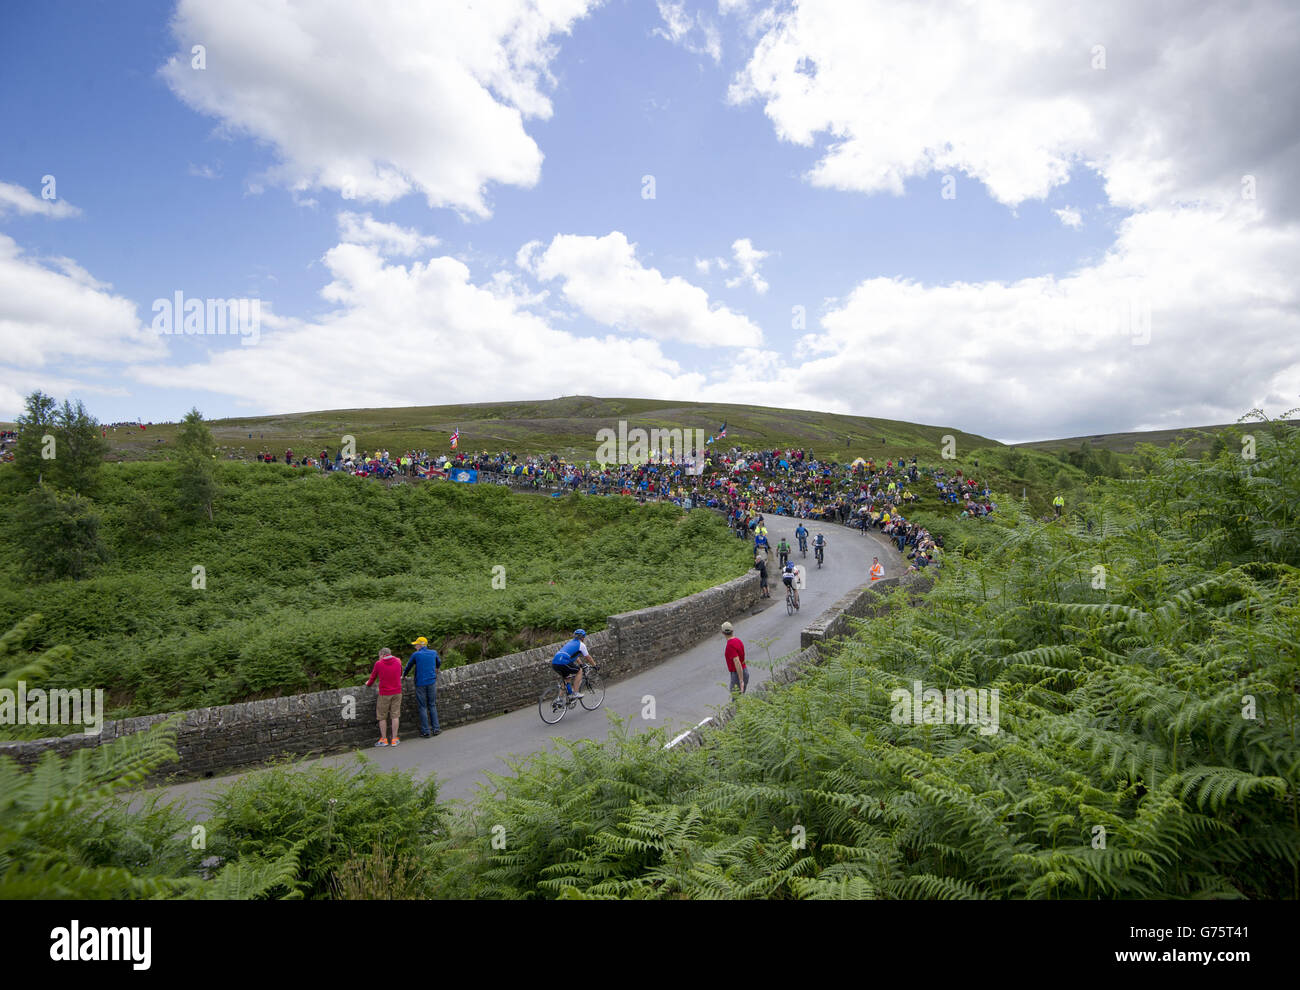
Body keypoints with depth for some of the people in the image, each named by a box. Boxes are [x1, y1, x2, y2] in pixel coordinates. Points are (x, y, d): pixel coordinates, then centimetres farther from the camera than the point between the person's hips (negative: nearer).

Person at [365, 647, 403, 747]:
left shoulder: (378, 664, -6)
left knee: (382, 717, 10)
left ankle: (384, 739, 14)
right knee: (395, 715, 6)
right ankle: (394, 739, 9)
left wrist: (368, 684, 26)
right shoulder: (398, 661, 3)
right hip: (397, 693, 3)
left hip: (384, 694, -2)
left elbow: (373, 676, 6)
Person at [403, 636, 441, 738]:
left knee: (423, 707, 4)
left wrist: (404, 675, 28)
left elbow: (408, 666, 9)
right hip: (432, 682, 3)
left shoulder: (415, 655, -5)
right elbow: (439, 662, 24)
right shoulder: (434, 653, 5)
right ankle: (435, 729, 10)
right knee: (432, 705, 12)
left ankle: (426, 731, 4)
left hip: (420, 684, -3)